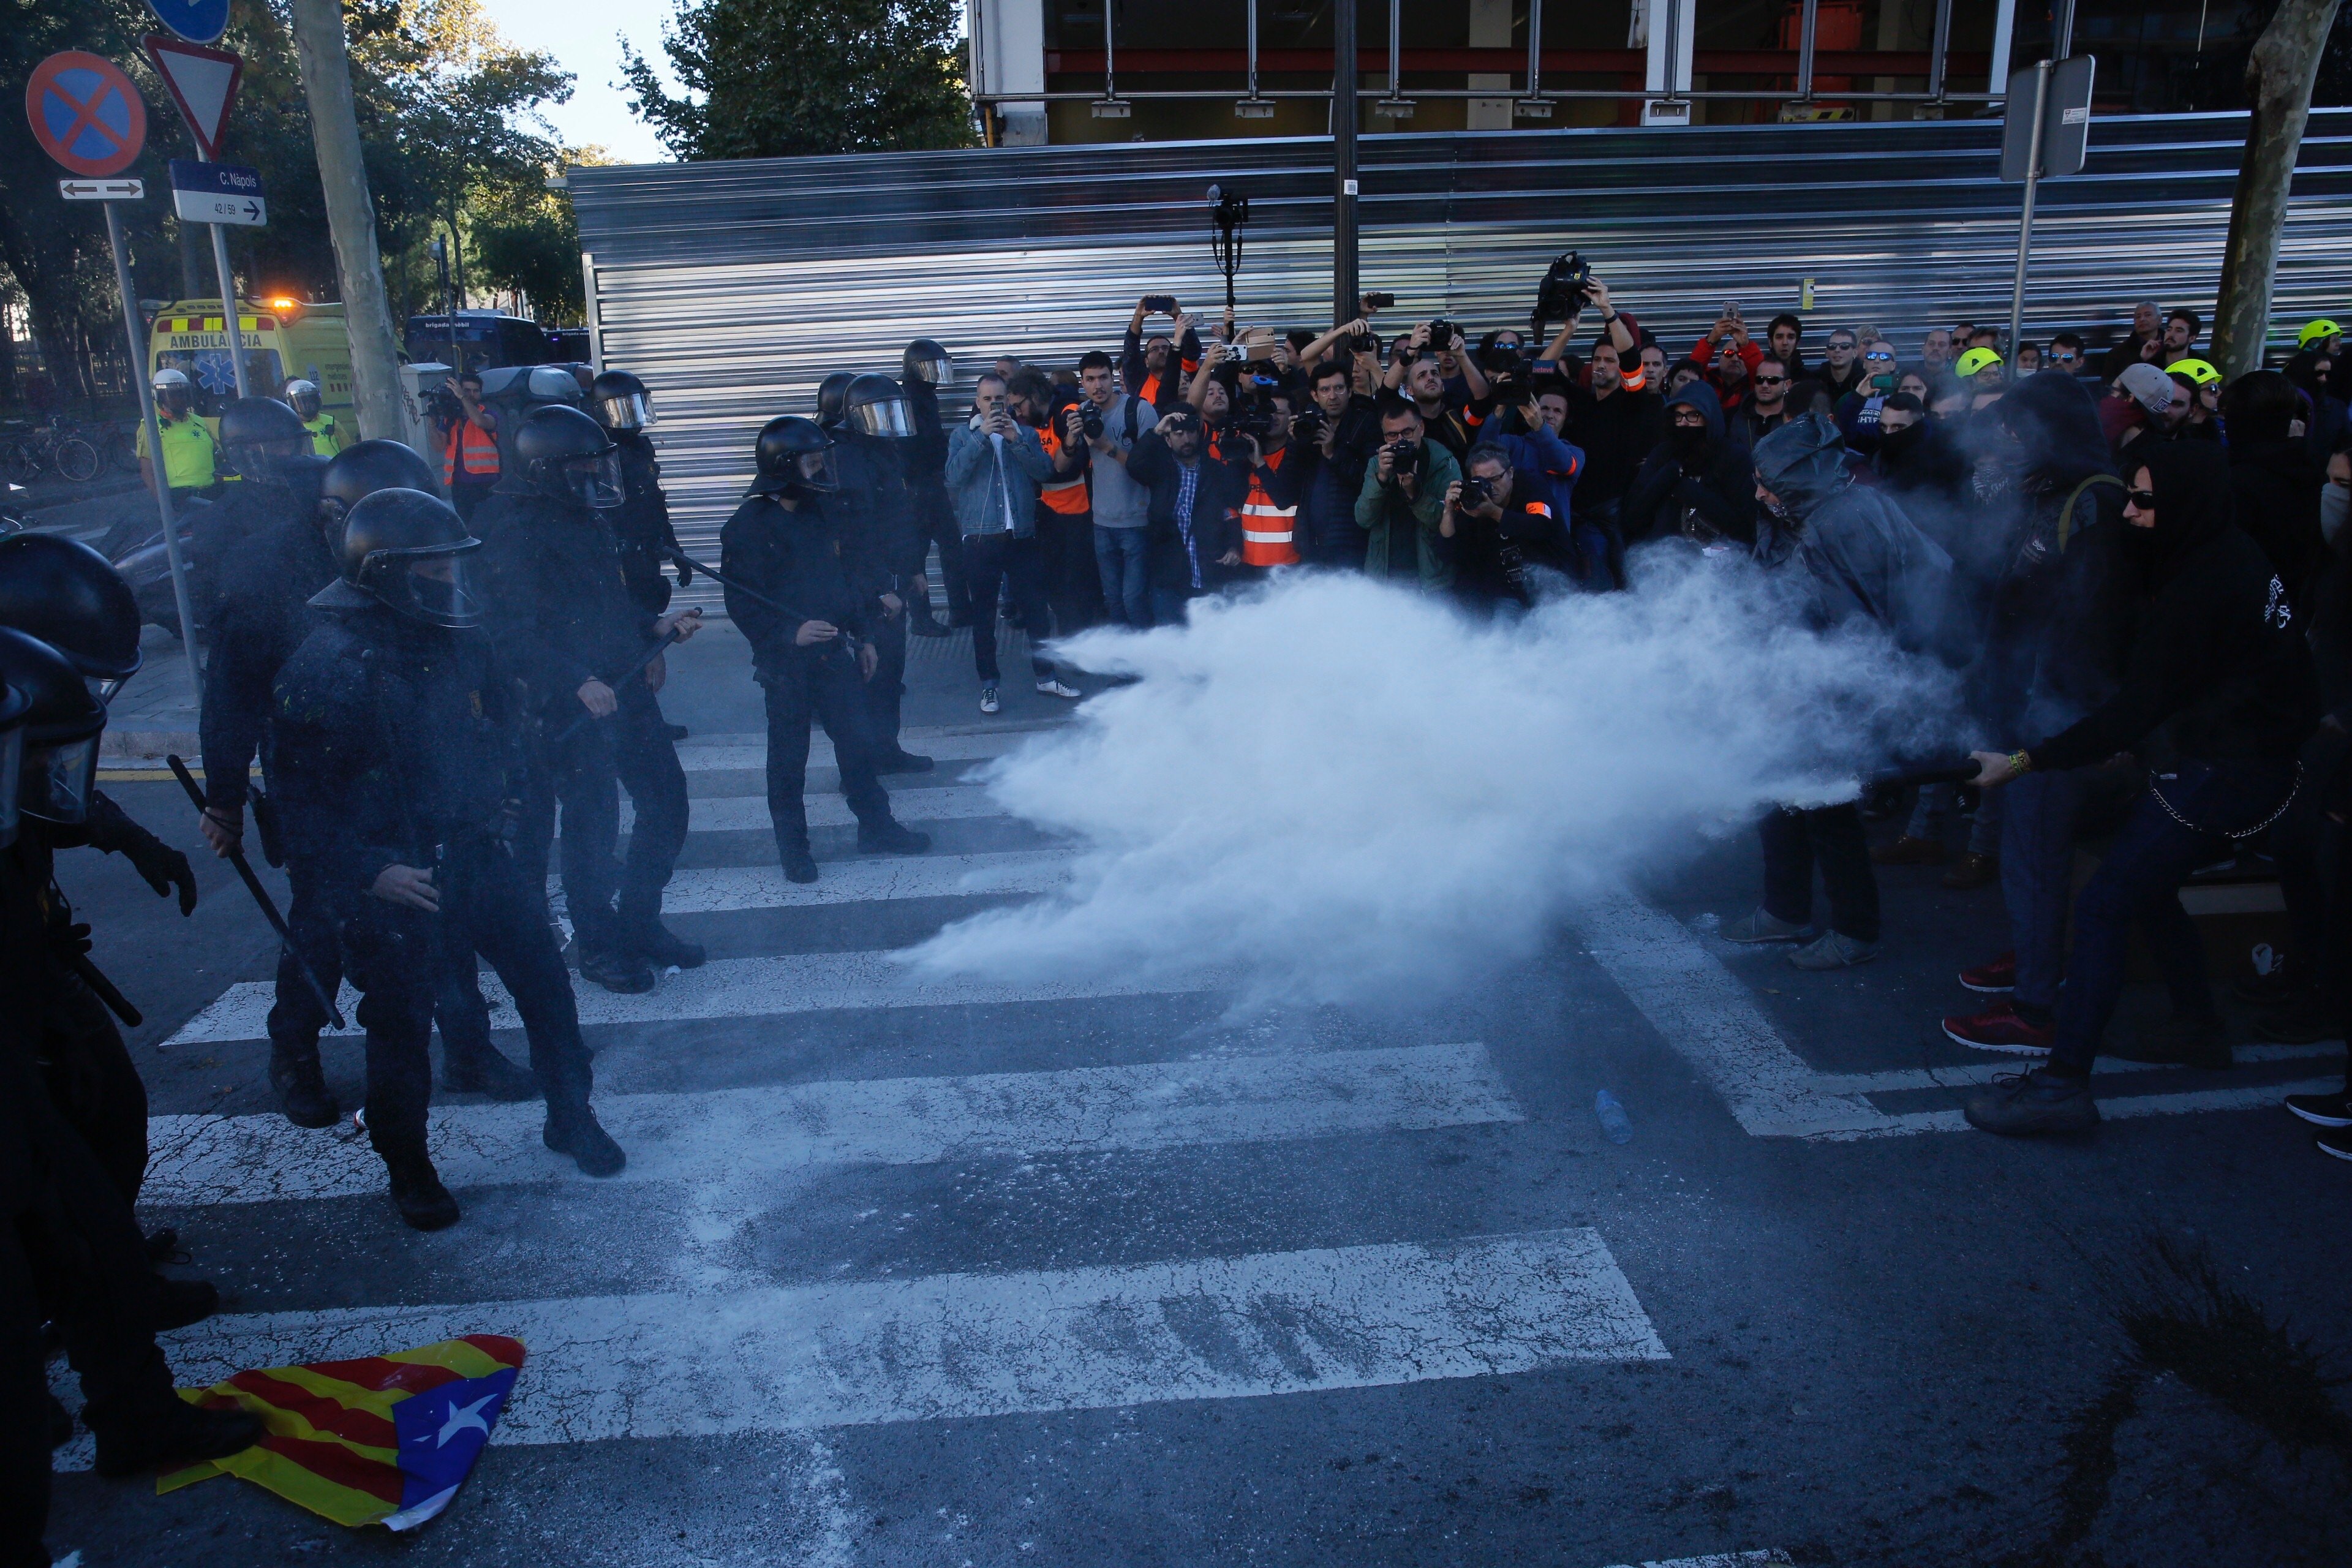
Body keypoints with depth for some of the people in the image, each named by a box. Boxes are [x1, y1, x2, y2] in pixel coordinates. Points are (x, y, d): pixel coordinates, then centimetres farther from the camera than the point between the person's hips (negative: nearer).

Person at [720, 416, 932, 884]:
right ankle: (793, 847, 18)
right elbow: (743, 604, -15)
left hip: (833, 653, 6)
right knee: (789, 757, 5)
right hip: (785, 664, -6)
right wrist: (790, 634, -27)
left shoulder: (819, 513, 9)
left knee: (860, 740, 10)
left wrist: (861, 636, 15)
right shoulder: (749, 526, -12)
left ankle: (876, 827, 24)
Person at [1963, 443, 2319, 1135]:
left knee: (2103, 906, -13)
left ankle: (2063, 1083, -15)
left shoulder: (2201, 591, -23)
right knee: (2146, 887, 23)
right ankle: (2199, 1026, 38)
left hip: (2219, 772, -10)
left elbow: (2138, 709, -24)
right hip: (2258, 753, 10)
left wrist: (2027, 760, -23)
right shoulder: (2233, 555, 7)